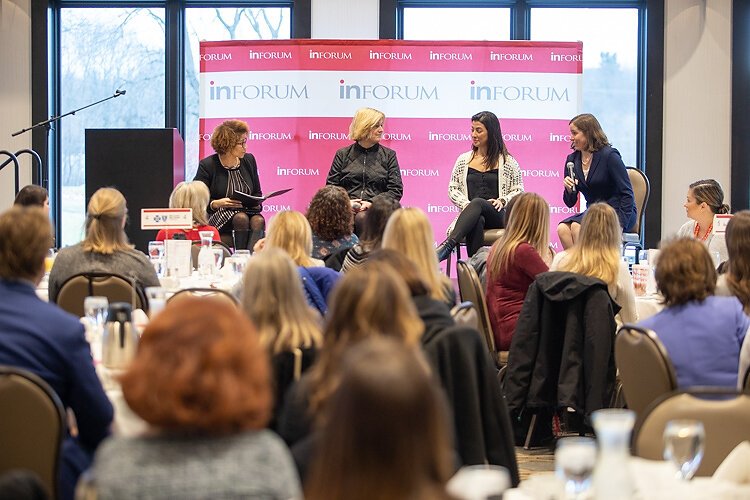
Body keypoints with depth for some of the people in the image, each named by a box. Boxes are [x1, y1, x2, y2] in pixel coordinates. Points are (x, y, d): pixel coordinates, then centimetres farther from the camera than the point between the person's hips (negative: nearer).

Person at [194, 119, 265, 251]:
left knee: (258, 221, -30)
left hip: (247, 211, 4)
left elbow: (257, 193, 20)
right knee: (241, 218, -34)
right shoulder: (207, 165, -4)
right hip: (217, 216, -4)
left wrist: (256, 203, -3)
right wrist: (217, 203, -23)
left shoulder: (249, 160, 10)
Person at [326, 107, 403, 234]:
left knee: (362, 218, -35)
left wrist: (371, 203, -9)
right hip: (347, 209, 0)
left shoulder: (389, 155, 16)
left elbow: (396, 190, 7)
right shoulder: (343, 155, 18)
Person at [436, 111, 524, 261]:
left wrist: (502, 201, -9)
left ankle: (448, 245, -54)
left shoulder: (507, 162, 11)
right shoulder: (464, 160, 18)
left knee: (477, 203, -37)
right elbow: (452, 189, 17)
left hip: (498, 217, -2)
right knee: (477, 221, -38)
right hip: (471, 215, 2)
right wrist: (466, 204, -3)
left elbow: (518, 191, 11)